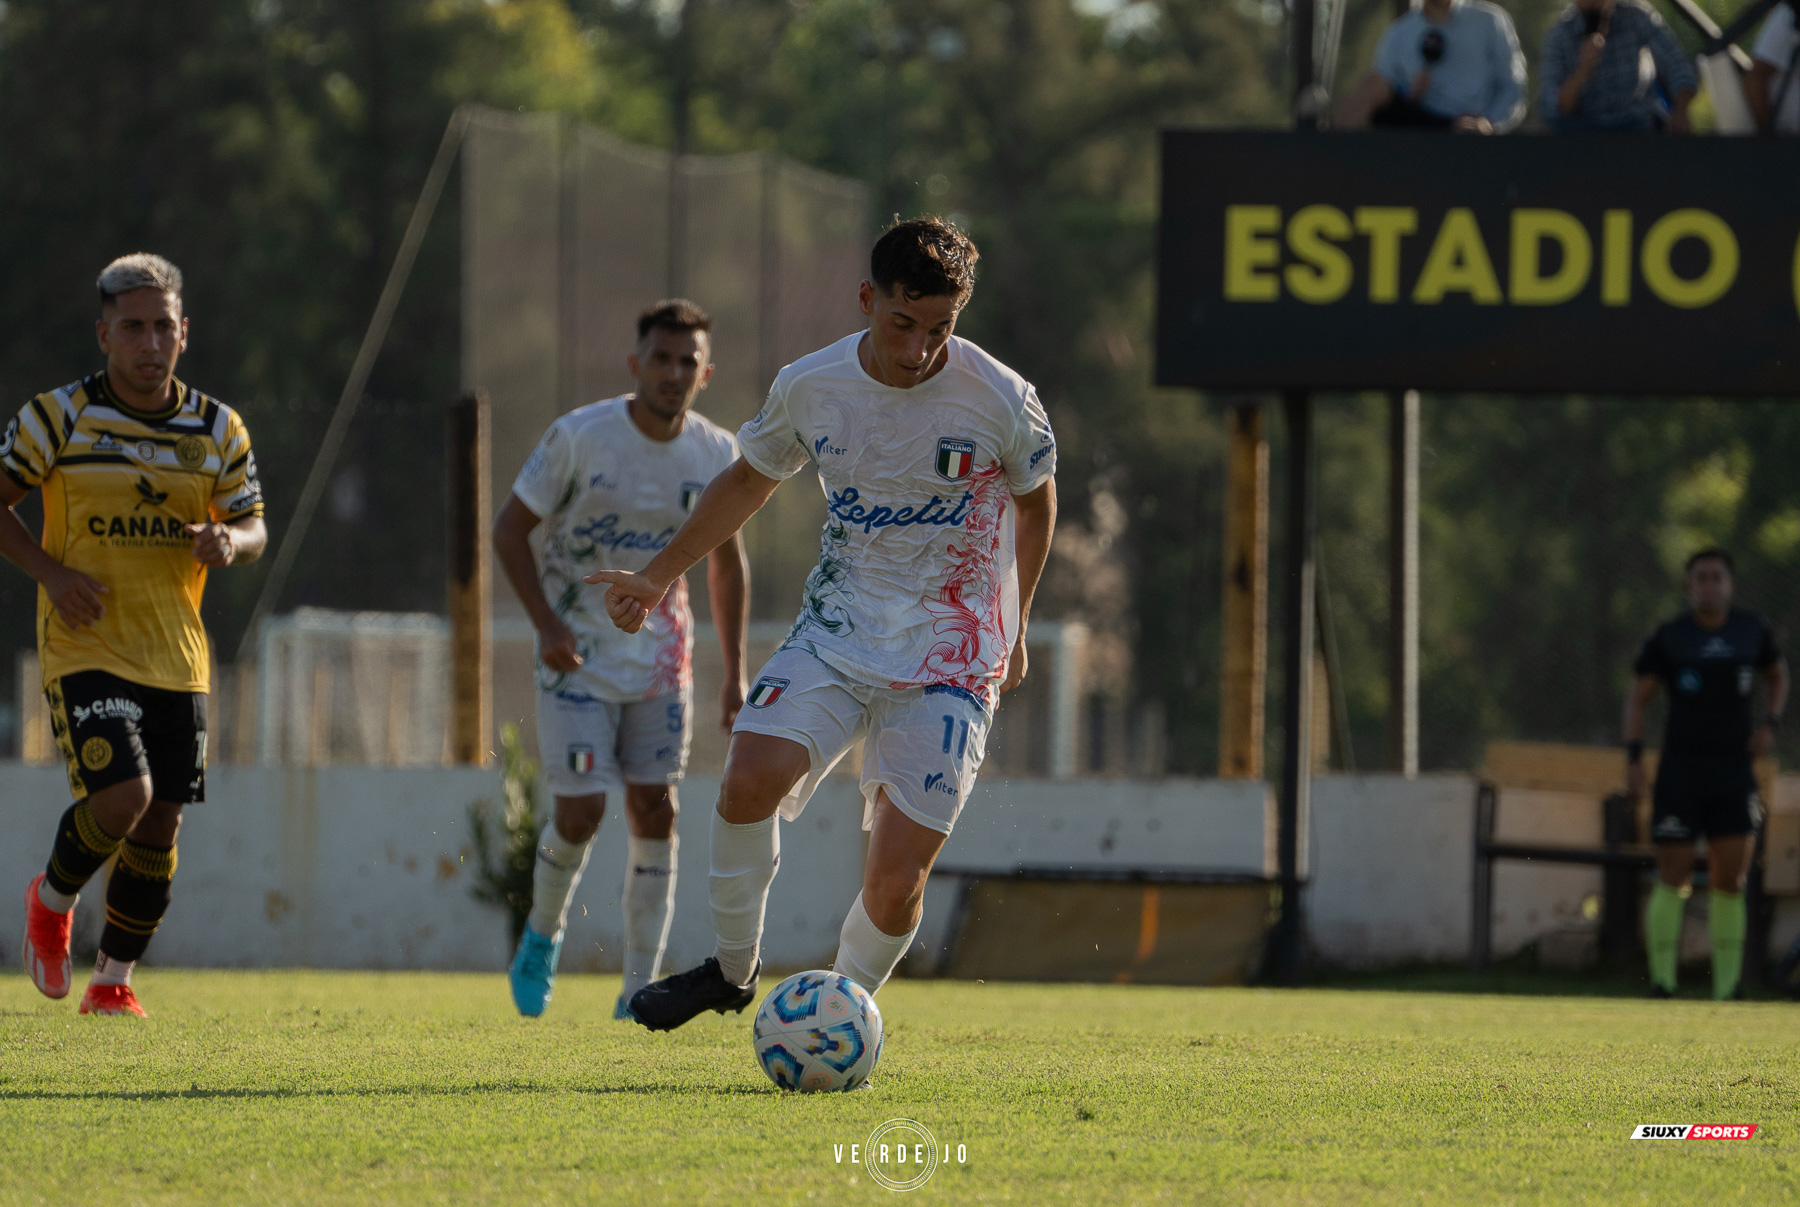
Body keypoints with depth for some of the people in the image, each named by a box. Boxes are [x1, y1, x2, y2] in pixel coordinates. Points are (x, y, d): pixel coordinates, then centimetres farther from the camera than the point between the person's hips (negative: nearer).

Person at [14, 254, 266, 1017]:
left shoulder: (218, 430, 5)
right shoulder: (57, 418, -5)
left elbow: (254, 530, 12)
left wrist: (229, 541, -13)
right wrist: (49, 571, -13)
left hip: (175, 659, 4)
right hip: (85, 648, -4)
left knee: (159, 826, 3)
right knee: (122, 797, -21)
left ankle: (113, 982, 19)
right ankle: (52, 902, 9)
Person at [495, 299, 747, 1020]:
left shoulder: (717, 455, -3)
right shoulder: (581, 437, -15)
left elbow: (726, 561, 10)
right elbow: (510, 529, -7)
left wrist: (734, 674, 7)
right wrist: (546, 624, -19)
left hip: (659, 654, 3)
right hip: (578, 654, -3)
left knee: (655, 811, -2)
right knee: (581, 812, -11)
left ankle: (640, 988, 4)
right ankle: (542, 936, 18)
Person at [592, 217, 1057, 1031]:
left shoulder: (1001, 401, -12)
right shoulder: (809, 388, -5)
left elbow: (1035, 501, 8)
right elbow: (749, 480, 15)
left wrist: (1013, 631, 16)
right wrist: (658, 577, 17)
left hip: (949, 657, -2)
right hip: (836, 632, 2)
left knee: (899, 869, -12)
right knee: (752, 777, -23)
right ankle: (732, 968, -1)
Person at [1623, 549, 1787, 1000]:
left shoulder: (1751, 632, 6)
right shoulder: (1669, 638, -1)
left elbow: (1778, 676, 23)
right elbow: (1637, 698, 4)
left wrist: (1770, 725, 6)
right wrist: (1633, 759, -5)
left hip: (1733, 769, 2)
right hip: (1680, 770, -2)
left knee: (1731, 884, 0)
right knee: (1673, 880, -4)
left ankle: (1725, 990, 4)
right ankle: (1662, 984, 2)